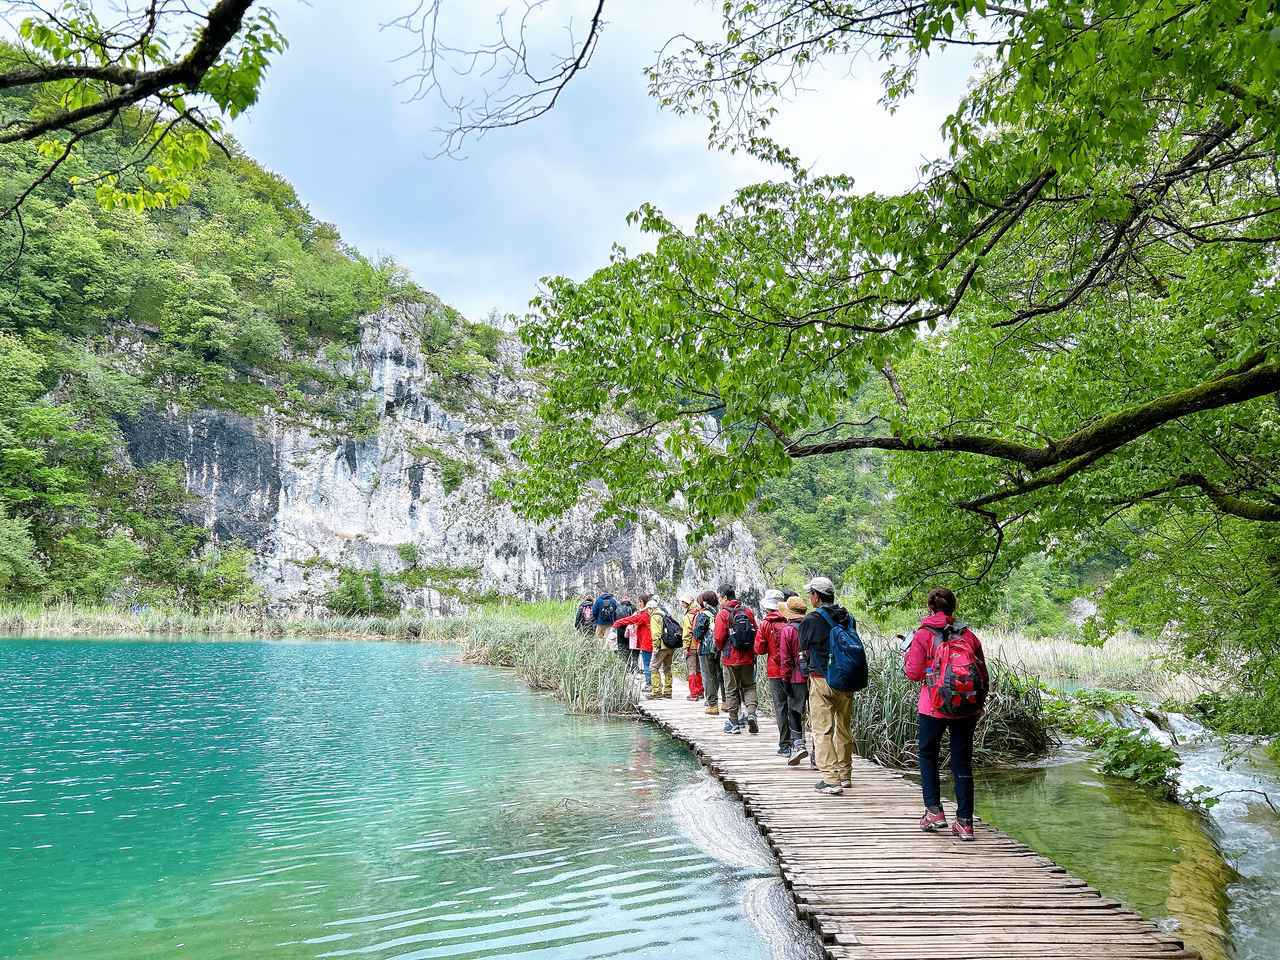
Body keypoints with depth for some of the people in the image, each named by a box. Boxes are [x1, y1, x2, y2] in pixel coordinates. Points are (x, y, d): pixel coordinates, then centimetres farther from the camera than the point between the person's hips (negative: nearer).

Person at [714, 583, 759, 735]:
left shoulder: (723, 613, -10)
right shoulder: (748, 611, 4)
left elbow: (719, 638, -13)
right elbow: (756, 633, 6)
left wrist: (720, 649, 8)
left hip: (730, 658, -4)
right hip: (748, 657, 4)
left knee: (731, 690, 7)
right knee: (749, 686, 15)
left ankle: (734, 723, 11)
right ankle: (751, 712, -6)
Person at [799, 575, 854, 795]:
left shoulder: (811, 620, -9)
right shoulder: (846, 617, 5)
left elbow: (804, 651, -1)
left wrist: (807, 667, 17)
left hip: (821, 680, -6)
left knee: (823, 730, -2)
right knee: (844, 728, 16)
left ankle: (830, 780, -7)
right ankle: (844, 774, 27)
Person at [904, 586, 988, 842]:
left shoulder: (923, 635, -6)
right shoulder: (968, 634, 4)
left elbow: (913, 673, -7)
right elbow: (983, 674, 8)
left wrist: (908, 653, 12)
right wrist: (979, 703, 20)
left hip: (933, 707, -3)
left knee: (927, 755, 17)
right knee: (962, 761, 9)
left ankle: (934, 811, 10)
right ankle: (965, 821, 10)